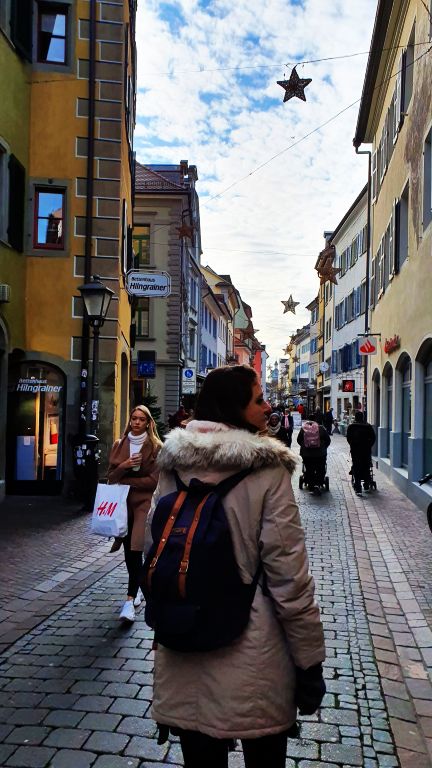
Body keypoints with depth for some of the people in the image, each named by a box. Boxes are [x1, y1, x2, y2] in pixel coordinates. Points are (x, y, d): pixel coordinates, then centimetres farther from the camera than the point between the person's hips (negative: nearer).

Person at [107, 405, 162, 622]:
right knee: (129, 550, 12)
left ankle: (130, 600, -10)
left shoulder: (155, 447, -4)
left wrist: (126, 481, -7)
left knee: (135, 550, -12)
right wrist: (124, 466, -12)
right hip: (123, 503, 4)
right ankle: (137, 589, 32)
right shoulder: (119, 445, 9)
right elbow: (111, 476, 8)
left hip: (144, 503, -4)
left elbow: (154, 480, -10)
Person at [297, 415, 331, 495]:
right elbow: (328, 440, -1)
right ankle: (318, 484, -8)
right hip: (320, 454, -1)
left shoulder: (303, 429, -3)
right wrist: (323, 447, 15)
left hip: (306, 454, 1)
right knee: (320, 470, 8)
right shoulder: (321, 428, -7)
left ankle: (311, 485, 16)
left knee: (309, 470, 13)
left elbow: (298, 440, 5)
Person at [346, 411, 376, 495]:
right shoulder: (369, 426, 2)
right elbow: (373, 438, 2)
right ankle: (366, 486, 24)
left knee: (356, 469, -1)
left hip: (355, 450, -2)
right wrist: (369, 446, 12)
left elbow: (348, 438, -2)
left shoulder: (351, 427, -2)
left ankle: (358, 489, -9)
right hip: (367, 451, 2)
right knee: (366, 468, 15)